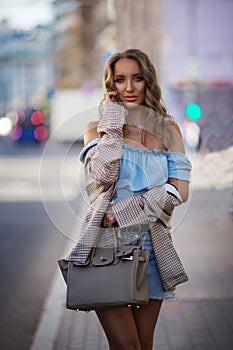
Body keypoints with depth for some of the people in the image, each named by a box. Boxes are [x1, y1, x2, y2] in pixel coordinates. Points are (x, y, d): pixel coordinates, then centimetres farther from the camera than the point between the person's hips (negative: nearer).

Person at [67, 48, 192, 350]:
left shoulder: (168, 130, 10)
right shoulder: (98, 128, 6)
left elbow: (179, 190, -2)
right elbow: (100, 178, -13)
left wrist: (125, 211, -11)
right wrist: (112, 124, -7)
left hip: (153, 244, 2)